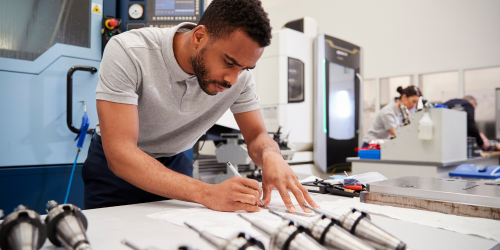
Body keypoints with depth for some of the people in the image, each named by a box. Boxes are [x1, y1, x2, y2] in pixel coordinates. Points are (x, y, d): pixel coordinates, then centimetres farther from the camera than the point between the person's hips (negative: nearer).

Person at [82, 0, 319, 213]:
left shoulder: (238, 72, -16)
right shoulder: (128, 53, -28)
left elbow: (256, 136, -9)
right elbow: (120, 154, -33)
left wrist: (271, 155, -33)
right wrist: (207, 194, -43)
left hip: (175, 165, 2)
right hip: (115, 165, -1)